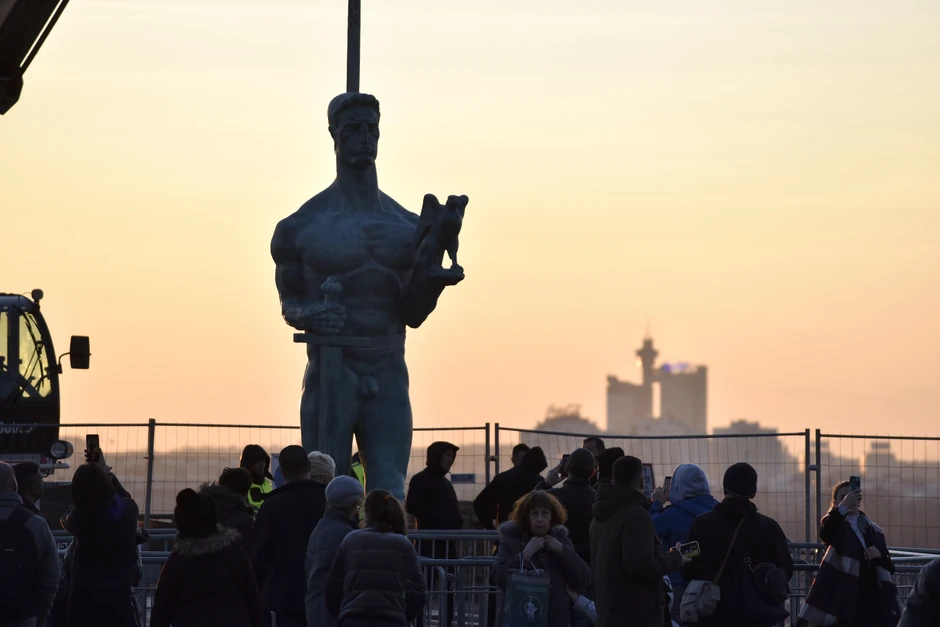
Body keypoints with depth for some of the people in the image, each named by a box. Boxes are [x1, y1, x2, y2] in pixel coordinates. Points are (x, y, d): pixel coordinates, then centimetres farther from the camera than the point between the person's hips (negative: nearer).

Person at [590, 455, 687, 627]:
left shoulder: (603, 514, 13)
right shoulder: (636, 514, -15)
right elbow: (641, 565, -24)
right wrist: (675, 558, -9)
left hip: (608, 608, 9)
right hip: (636, 611, -9)